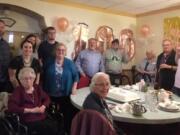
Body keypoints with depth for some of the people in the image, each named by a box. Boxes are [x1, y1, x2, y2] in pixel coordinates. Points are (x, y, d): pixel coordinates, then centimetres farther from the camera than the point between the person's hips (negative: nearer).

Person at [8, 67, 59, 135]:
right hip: (28, 121, -4)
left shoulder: (37, 87, 13)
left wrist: (43, 107, -5)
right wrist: (31, 110, -14)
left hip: (42, 117, 4)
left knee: (55, 126, -23)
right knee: (48, 128, -27)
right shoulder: (18, 91, -1)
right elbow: (11, 107, -12)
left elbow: (47, 98, 17)